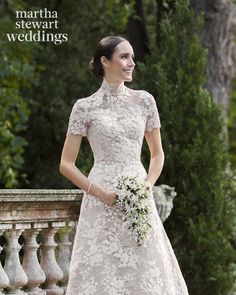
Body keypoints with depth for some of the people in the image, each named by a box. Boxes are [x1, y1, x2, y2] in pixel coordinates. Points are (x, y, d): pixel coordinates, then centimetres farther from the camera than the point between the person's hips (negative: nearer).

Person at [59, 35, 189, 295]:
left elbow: (157, 153, 16)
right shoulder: (85, 107, -1)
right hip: (102, 205, -3)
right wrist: (101, 193, -11)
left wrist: (147, 187, -2)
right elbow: (66, 164, 0)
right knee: (103, 274, -4)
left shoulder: (144, 101, 8)